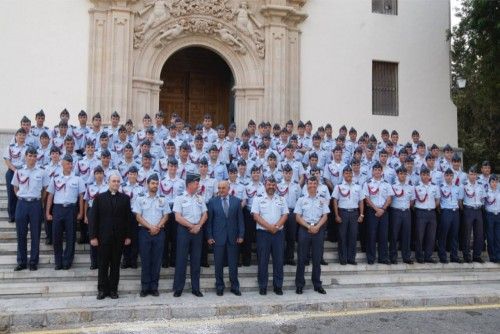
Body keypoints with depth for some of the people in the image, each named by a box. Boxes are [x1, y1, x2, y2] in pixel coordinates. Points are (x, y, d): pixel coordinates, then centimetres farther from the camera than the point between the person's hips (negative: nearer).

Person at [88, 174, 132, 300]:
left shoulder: (125, 198, 6)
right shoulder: (99, 198, 3)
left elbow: (128, 218, 5)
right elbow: (93, 217, 1)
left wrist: (128, 236, 0)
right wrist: (93, 236, -6)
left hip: (119, 237, 1)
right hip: (103, 237, -1)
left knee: (115, 265, 6)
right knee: (103, 264, 5)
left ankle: (113, 289, 14)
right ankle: (102, 289, 14)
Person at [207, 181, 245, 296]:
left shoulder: (236, 201, 4)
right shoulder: (212, 201, 2)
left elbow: (240, 219, 4)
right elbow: (209, 220, 1)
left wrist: (241, 235, -1)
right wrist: (209, 236, -4)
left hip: (233, 237, 1)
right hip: (218, 237, -1)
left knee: (233, 264, 7)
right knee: (219, 264, 6)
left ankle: (235, 286, 18)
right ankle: (219, 286, 18)